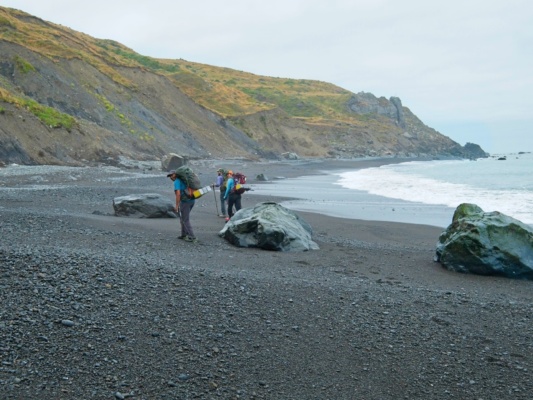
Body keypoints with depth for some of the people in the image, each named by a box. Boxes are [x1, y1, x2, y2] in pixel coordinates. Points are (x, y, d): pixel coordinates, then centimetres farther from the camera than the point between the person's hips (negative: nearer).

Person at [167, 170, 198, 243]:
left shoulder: (177, 182, -10)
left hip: (185, 202, -9)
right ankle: (184, 235, 27)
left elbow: (178, 194, -21)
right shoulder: (183, 180, 19)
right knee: (183, 218, 22)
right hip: (191, 201, 9)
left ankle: (192, 237, -3)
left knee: (185, 220, 0)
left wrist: (177, 205, -19)